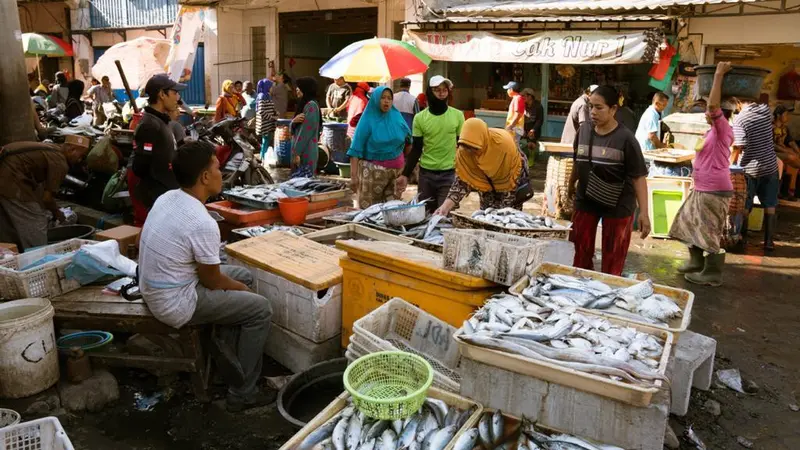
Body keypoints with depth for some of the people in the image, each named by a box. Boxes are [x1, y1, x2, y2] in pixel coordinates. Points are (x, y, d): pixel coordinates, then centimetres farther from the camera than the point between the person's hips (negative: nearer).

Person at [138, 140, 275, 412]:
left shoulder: (166, 198, 0)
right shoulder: (203, 224, -27)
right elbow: (212, 281, -15)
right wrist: (242, 289, 5)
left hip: (155, 289, 9)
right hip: (175, 304, -9)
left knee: (244, 275, 18)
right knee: (260, 309, -2)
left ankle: (232, 354, 24)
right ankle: (243, 393, 7)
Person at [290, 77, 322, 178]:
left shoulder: (310, 105, -14)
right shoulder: (304, 104, 15)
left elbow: (305, 131, -19)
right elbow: (294, 128, 13)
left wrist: (297, 152, -19)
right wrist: (294, 121, -10)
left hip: (305, 151, -9)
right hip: (301, 149, 9)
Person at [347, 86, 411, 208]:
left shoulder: (397, 116, 6)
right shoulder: (368, 119, -5)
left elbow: (407, 139, 16)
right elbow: (356, 149, -8)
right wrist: (353, 175, -16)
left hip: (397, 169, 4)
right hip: (372, 170, -4)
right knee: (368, 207, -6)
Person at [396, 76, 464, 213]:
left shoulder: (457, 115, 0)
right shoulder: (420, 118, 0)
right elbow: (416, 149, 4)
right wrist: (405, 175, -2)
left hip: (449, 173, -1)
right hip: (426, 173, 1)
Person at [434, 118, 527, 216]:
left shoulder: (503, 142, -36)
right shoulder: (463, 150, -27)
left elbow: (515, 170, -24)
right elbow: (462, 180, -21)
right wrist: (446, 206, -35)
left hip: (511, 183, -3)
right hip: (487, 183, 3)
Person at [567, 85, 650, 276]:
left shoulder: (625, 138, -17)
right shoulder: (584, 129, -4)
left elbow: (638, 176, -16)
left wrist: (644, 212, -21)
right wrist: (571, 185, 24)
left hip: (617, 205, -4)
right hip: (585, 200, 4)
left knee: (613, 258, 7)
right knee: (580, 251, 11)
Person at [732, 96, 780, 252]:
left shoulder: (739, 119, -16)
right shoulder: (766, 110, -2)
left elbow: (738, 147, -20)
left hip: (750, 168, -4)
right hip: (770, 166, 4)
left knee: (744, 206, 9)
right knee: (769, 205, 10)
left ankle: (742, 238, 18)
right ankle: (768, 241, 12)